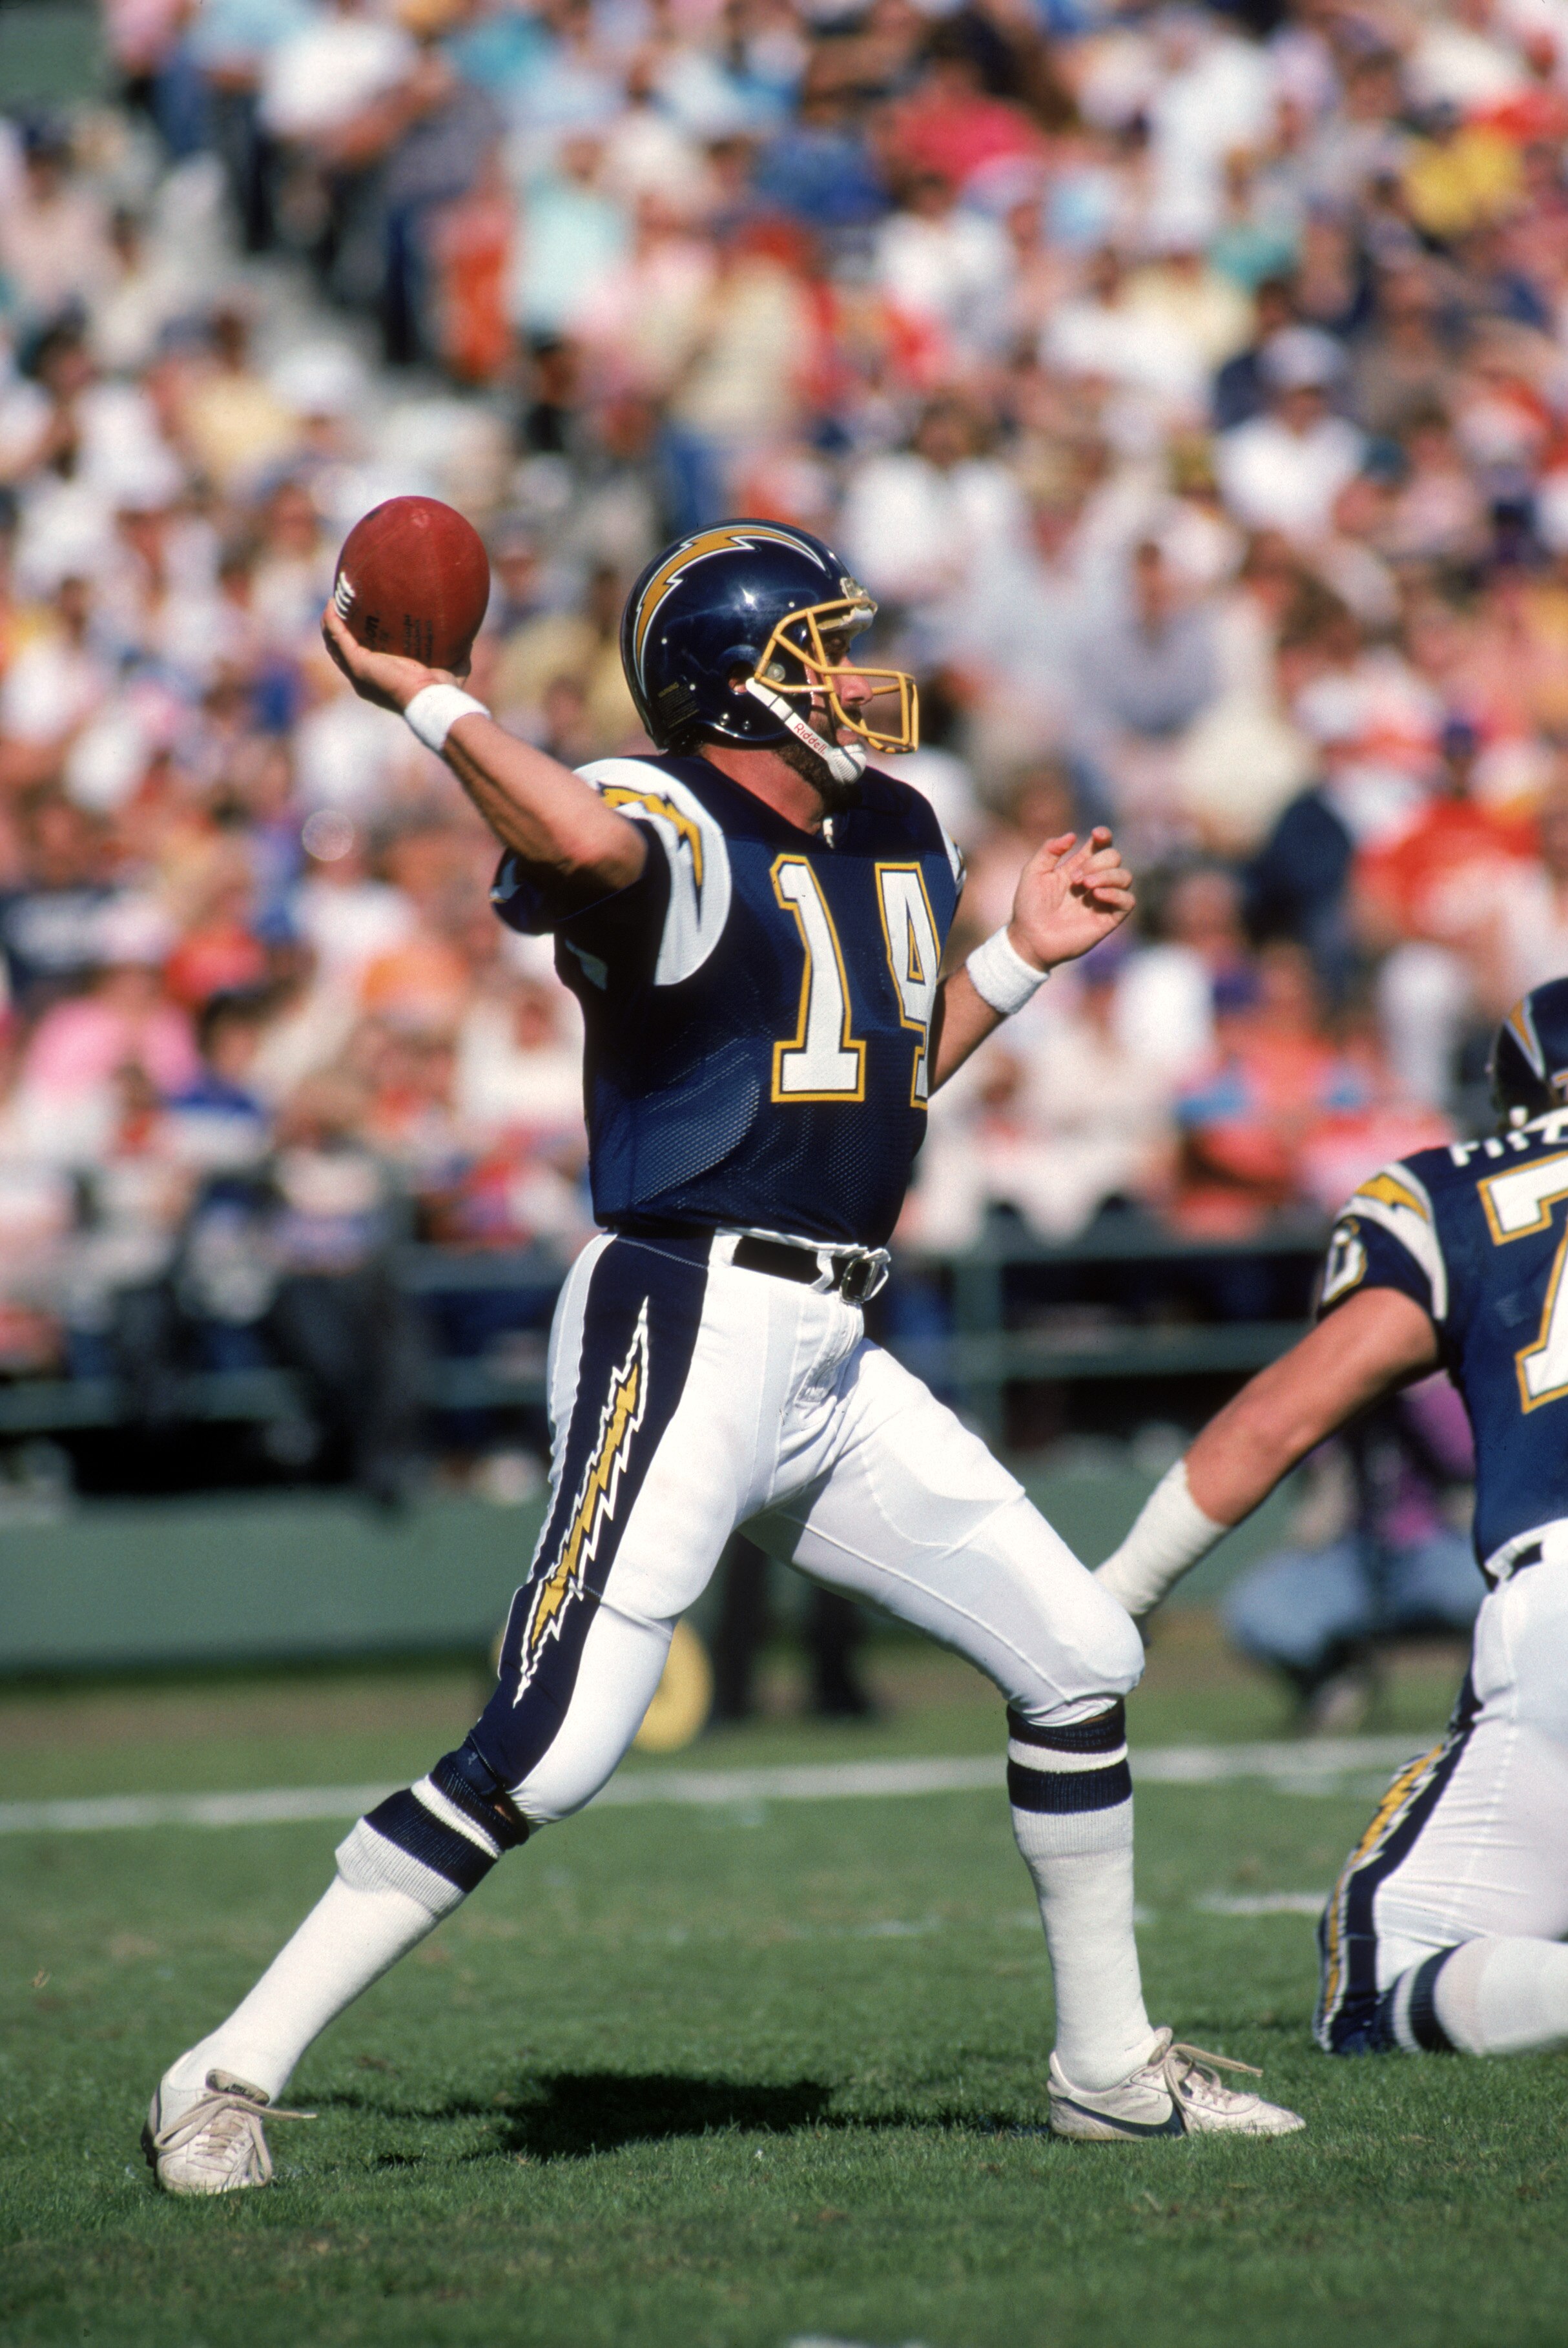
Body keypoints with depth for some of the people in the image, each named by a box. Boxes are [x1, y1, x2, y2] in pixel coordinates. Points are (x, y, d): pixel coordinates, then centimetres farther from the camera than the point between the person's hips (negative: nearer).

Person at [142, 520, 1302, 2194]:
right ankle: (233, 2074, -12)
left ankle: (1109, 2066, 29)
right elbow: (587, 848, -37)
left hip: (829, 1362, 9)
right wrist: (423, 699, -25)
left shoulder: (897, 843, 17)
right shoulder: (677, 836, -11)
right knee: (548, 1754, -18)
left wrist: (1019, 959, 24)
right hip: (690, 1321, -9)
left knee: (1080, 1660, 14)